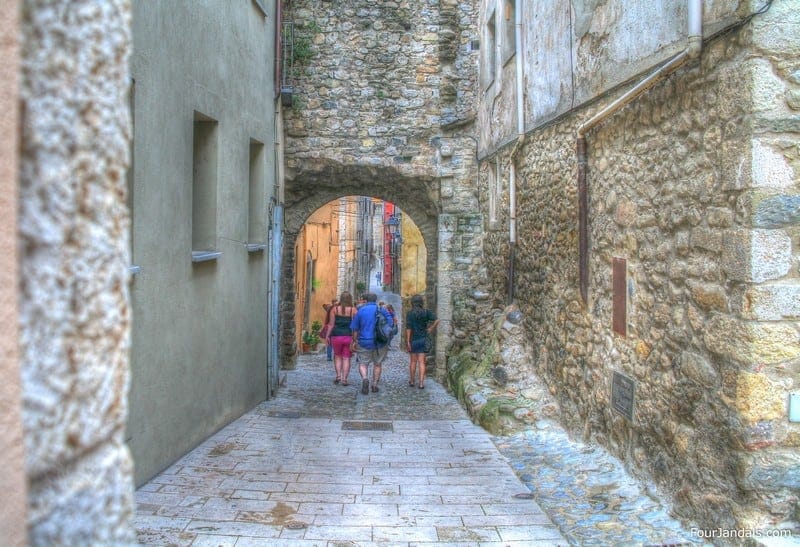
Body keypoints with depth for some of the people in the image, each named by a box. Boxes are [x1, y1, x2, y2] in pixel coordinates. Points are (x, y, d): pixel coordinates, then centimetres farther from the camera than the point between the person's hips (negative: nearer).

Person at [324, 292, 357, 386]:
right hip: (349, 336, -1)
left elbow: (331, 324, -1)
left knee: (337, 356, 18)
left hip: (336, 336, 1)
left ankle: (338, 375, 6)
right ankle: (344, 379, 3)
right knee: (346, 358, 6)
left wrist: (328, 336, 6)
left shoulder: (334, 309, -1)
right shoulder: (353, 310, -3)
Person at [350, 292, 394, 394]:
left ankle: (365, 378, -21)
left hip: (364, 342, -1)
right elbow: (390, 325, -1)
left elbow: (355, 329, 2)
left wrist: (355, 341, 12)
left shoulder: (360, 311, 0)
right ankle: (374, 385, 18)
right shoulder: (382, 310, 1)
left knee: (363, 364, 6)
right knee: (377, 364, 15)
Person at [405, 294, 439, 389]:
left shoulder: (410, 313, -9)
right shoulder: (426, 312, -1)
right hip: (423, 339, 2)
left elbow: (408, 328, -13)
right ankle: (421, 383, -2)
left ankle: (412, 381, 23)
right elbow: (437, 321, -12)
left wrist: (408, 341, -10)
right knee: (421, 362, 4)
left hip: (413, 339, -2)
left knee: (413, 361, 12)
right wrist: (431, 329, 1)